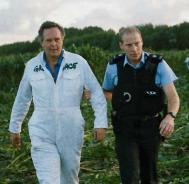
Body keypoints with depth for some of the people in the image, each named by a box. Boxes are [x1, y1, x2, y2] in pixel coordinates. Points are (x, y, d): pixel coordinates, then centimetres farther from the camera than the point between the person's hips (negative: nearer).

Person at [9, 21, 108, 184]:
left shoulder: (78, 62, -5)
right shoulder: (32, 66, 1)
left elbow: (96, 93, -1)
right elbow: (22, 99, 13)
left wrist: (101, 123, -9)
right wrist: (14, 128, 18)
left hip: (71, 133, 0)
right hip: (42, 135, 0)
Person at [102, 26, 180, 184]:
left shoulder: (158, 64, -9)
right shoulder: (114, 66, -4)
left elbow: (173, 96, -17)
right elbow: (106, 92, 15)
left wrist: (170, 116, -37)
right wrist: (121, 104, -5)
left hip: (150, 127, 1)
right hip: (125, 128, 0)